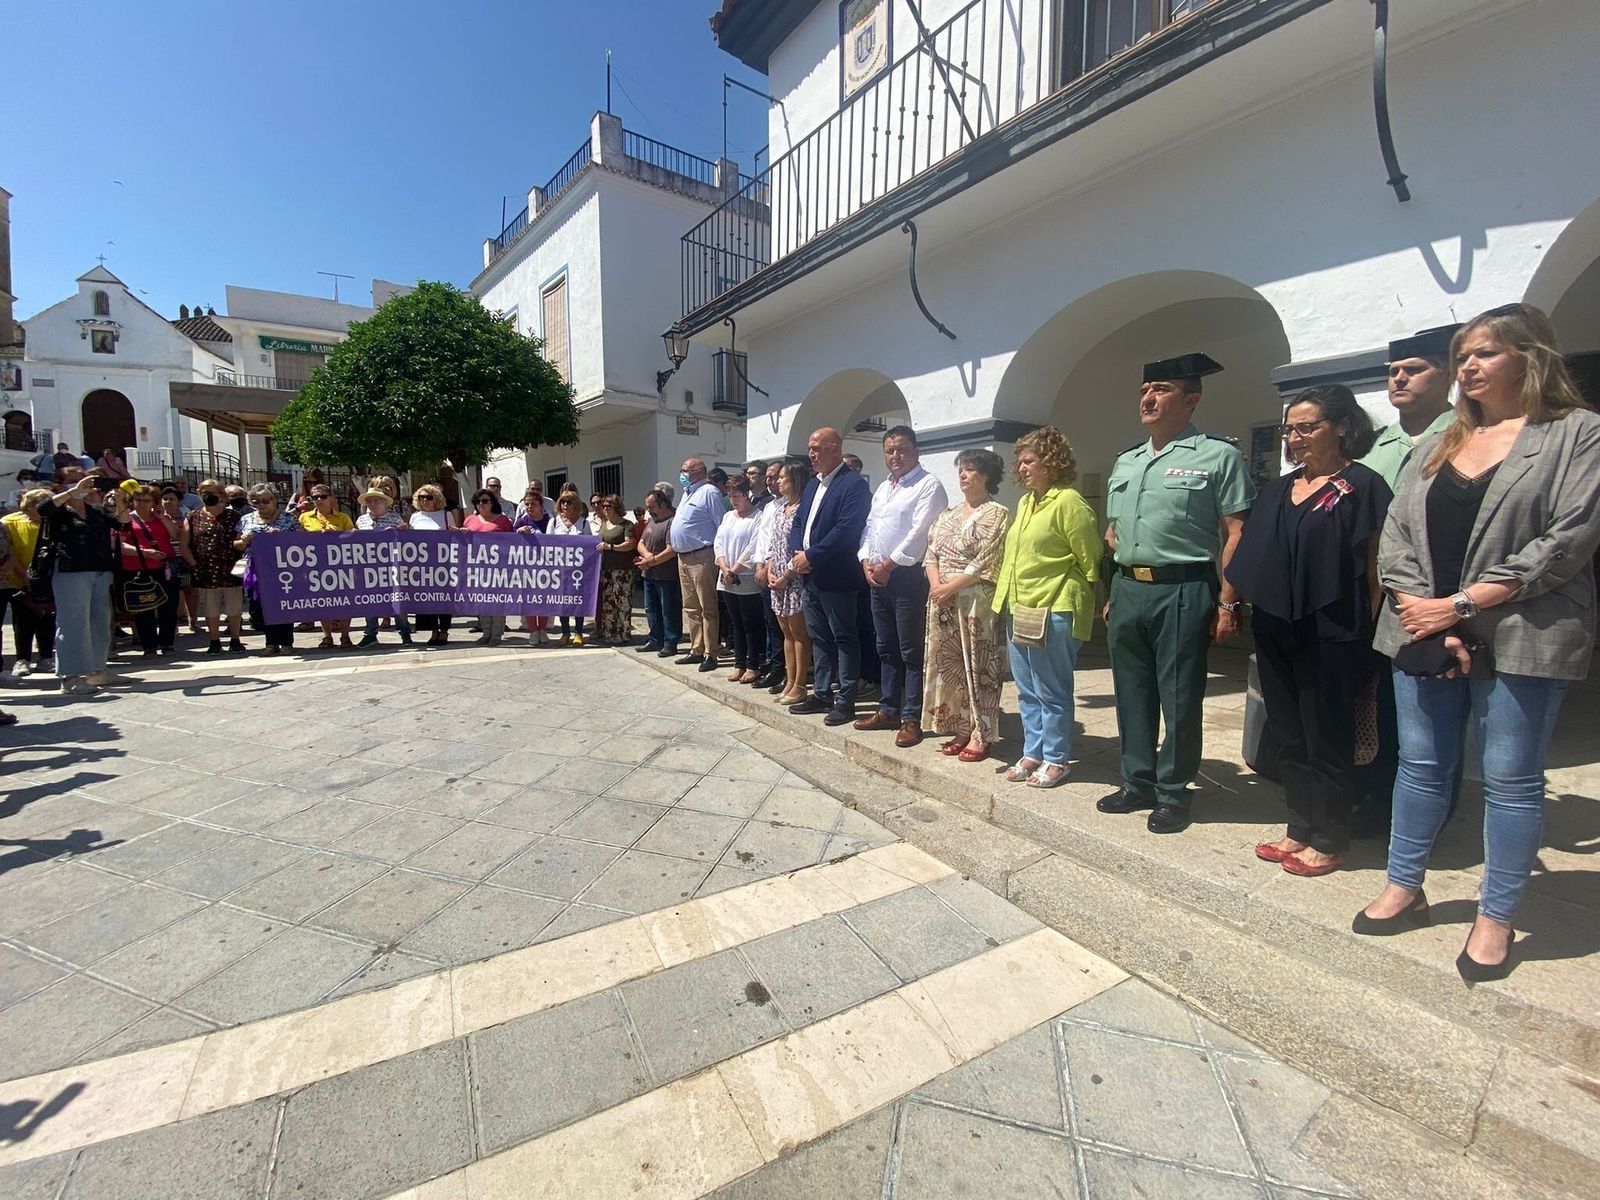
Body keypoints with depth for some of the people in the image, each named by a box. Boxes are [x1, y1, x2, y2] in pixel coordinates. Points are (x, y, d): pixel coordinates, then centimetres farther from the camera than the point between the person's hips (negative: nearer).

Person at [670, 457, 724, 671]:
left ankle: (710, 654, 0)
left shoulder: (709, 492, -9)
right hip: (683, 557, 10)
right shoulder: (687, 493, 20)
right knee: (690, 607, 13)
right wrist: (675, 545, 17)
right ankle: (696, 650, 22)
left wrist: (719, 554, -15)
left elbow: (722, 525, -13)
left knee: (707, 608, -5)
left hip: (702, 557, -10)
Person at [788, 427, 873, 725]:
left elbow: (846, 530, -21)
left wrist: (811, 556, -17)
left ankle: (845, 700, 8)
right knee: (818, 637, 15)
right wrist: (796, 554, -1)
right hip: (810, 576, 9)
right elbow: (798, 522, 18)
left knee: (844, 638, 1)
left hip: (836, 577, -9)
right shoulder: (813, 484, 17)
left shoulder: (854, 484, -11)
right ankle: (822, 693, 25)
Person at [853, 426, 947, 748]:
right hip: (877, 576, 8)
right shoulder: (882, 488, 19)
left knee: (911, 651, -2)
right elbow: (868, 527, 17)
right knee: (886, 648, 14)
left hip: (907, 576, -8)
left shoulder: (928, 485, -7)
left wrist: (888, 565, -13)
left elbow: (919, 533, -16)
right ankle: (888, 710, 24)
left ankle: (911, 719, 6)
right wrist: (866, 562, 1)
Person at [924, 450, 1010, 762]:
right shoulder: (948, 514, 15)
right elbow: (931, 553, 11)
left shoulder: (996, 514, -6)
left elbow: (985, 564, -14)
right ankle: (961, 730, 22)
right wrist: (935, 583, -7)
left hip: (976, 602, -7)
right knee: (948, 665, 10)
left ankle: (981, 736, 10)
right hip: (943, 601, 7)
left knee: (977, 667, 0)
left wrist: (950, 587, -15)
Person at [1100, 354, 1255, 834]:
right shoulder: (1125, 462, 16)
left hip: (1181, 591, -6)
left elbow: (1235, 535, -7)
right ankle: (1138, 783, 27)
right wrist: (1115, 591, 15)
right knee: (1132, 695, 13)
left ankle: (1172, 793, 18)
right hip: (1126, 590, 6)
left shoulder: (1217, 456, -3)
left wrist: (1227, 603, -12)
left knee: (1179, 698, 2)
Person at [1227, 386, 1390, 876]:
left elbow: (1373, 568, -7)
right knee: (1289, 737, 14)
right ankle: (1300, 829, 27)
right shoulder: (1279, 489, 13)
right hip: (1276, 631, 6)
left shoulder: (1362, 486, -6)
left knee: (1327, 739, 6)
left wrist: (1362, 634, -9)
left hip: (1330, 634, -6)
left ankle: (1329, 841, 21)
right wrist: (1241, 605, 8)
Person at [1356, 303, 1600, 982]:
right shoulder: (1438, 445, 14)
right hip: (1425, 635, 4)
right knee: (1421, 766, 11)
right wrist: (1423, 613, -8)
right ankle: (1404, 887, 24)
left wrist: (1460, 605, -15)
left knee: (1510, 780, 4)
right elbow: (1395, 536, 5)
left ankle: (1495, 919, 18)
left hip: (1520, 639, -4)